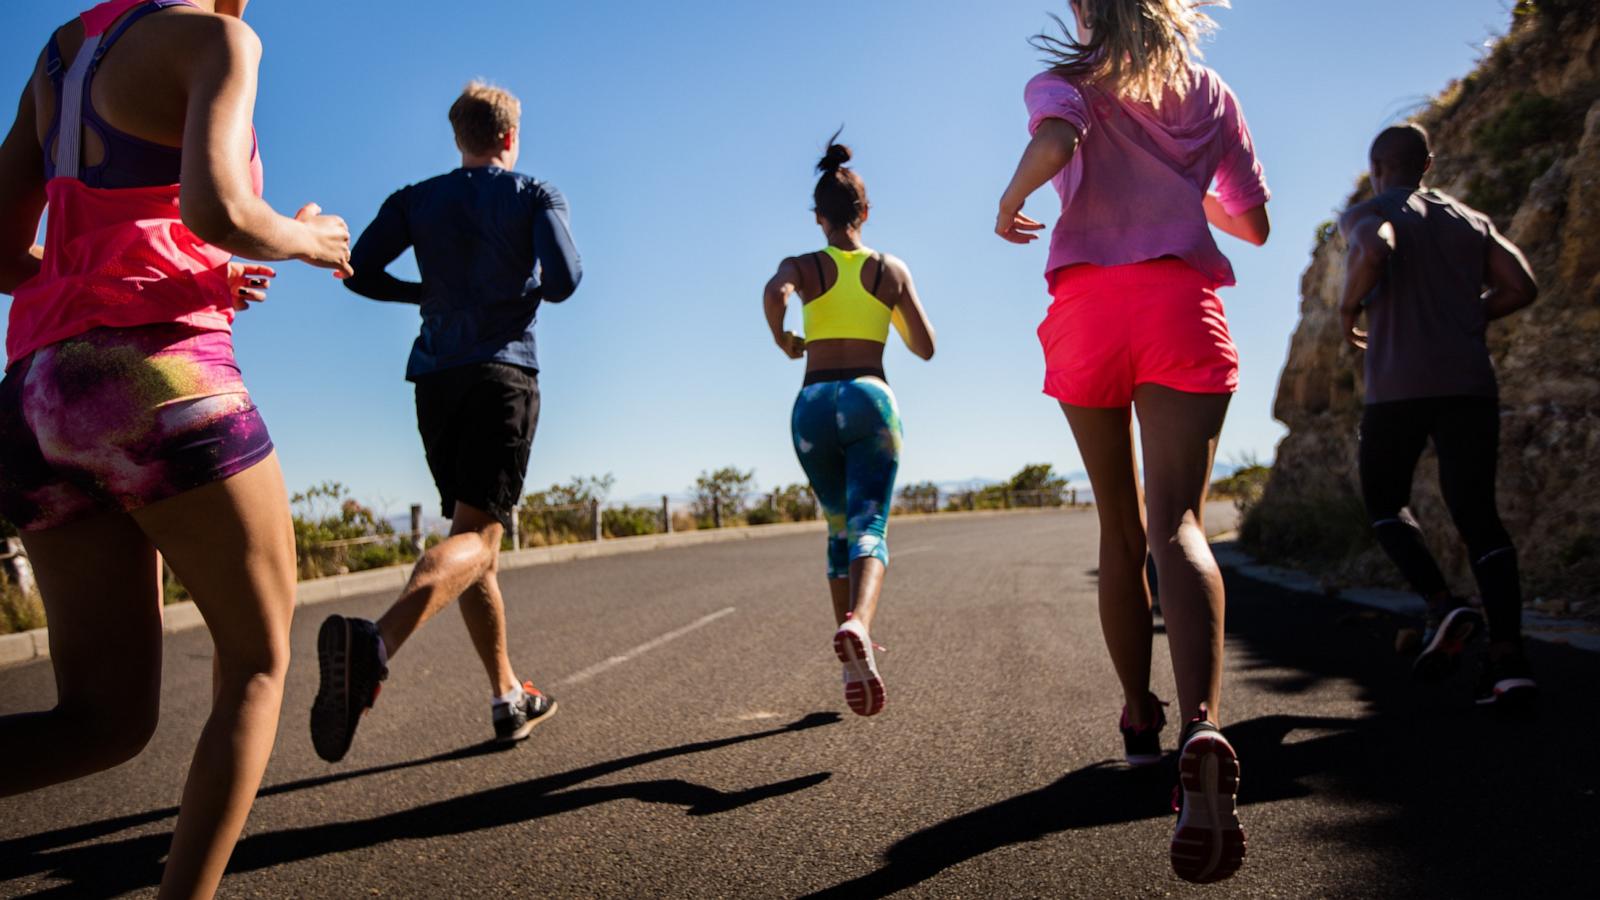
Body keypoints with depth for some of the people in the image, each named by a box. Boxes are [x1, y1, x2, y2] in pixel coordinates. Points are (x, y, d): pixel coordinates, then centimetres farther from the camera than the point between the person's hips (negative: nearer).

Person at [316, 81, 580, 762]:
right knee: (477, 536, -13)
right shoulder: (535, 196, 6)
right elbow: (564, 280, -8)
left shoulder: (416, 200, 15)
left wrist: (430, 294, 20)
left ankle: (508, 698, 19)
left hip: (436, 378, 5)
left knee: (472, 535, 13)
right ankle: (375, 642, -41)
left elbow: (360, 271, 4)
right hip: (503, 373, -4)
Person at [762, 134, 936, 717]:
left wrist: (781, 340, 1)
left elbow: (775, 292, -18)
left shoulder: (801, 266, 7)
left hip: (813, 406, 1)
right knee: (869, 528, -11)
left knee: (841, 528, 15)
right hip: (871, 399, -1)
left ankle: (855, 661, 8)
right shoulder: (892, 269, 10)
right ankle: (857, 623, -42)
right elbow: (925, 348, 12)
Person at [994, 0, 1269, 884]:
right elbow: (1254, 224, 22)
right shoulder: (1210, 93, 19)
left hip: (1087, 306, 0)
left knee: (1120, 529, 13)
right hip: (1183, 305, 1)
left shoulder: (1062, 81, 11)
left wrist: (1010, 202, 4)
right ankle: (1202, 728, -38)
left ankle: (1139, 719, 24)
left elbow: (1055, 142, -15)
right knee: (1177, 524, -14)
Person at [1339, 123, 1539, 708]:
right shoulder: (1472, 219, 20)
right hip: (1471, 382, 4)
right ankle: (1509, 652, -10)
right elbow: (1521, 287, 11)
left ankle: (1442, 604, -8)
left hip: (1399, 384, -4)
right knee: (1477, 515, 4)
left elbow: (1373, 252, -19)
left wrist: (1348, 309, -3)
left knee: (1384, 501, 14)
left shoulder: (1367, 213, 5)